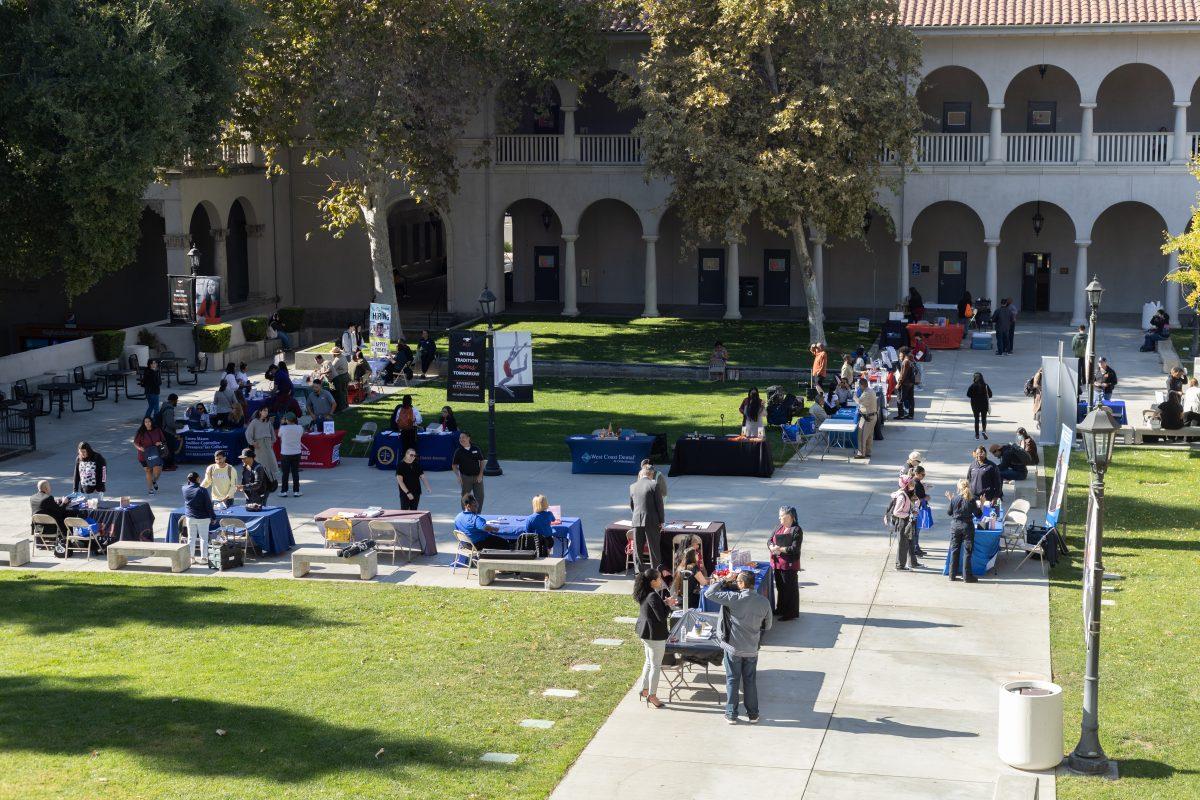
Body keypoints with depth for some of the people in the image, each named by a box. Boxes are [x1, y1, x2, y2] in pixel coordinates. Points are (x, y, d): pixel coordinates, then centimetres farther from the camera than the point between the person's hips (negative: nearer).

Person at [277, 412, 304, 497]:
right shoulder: (299, 428, -7)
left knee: (285, 473, 6)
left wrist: (281, 424, 17)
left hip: (285, 454, -2)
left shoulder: (283, 428, -14)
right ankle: (296, 491, 9)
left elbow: (279, 435, 6)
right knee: (295, 472, 8)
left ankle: (284, 491, 8)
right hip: (296, 453, 2)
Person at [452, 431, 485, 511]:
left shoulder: (476, 449, 1)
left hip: (477, 477, 2)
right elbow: (454, 465, 1)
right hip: (466, 477, -1)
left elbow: (481, 461, 6)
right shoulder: (458, 452, -3)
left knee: (480, 497, 3)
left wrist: (480, 474, -3)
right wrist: (458, 476, -11)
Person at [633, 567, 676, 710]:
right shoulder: (653, 596, -25)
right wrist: (668, 605, -9)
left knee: (649, 662, 23)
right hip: (655, 635, -10)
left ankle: (644, 690, 34)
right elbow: (662, 617, -24)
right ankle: (652, 696, 9)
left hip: (644, 633, 10)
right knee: (656, 666, 2)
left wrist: (664, 602, 3)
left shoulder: (643, 594, 3)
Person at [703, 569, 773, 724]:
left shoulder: (734, 598, -20)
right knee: (750, 681, 16)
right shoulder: (764, 602, -8)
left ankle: (731, 714, 18)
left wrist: (724, 582, -4)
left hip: (733, 648, -3)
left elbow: (709, 593, -16)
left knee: (732, 680, 10)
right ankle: (753, 714, 23)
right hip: (752, 649, 3)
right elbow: (768, 626, 5)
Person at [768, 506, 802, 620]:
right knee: (780, 587, 18)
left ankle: (791, 613, 10)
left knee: (790, 588, 1)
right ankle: (780, 609, 32)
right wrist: (772, 547, -14)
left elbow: (795, 549, -20)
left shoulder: (797, 530, -13)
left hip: (789, 565, -7)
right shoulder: (779, 528, 10)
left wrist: (780, 549, -21)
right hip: (777, 563, 7)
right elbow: (770, 540, 8)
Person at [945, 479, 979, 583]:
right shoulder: (971, 499, -10)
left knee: (954, 551, 11)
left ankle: (952, 575, 15)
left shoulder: (954, 498, -5)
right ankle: (967, 576, 4)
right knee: (967, 551, 3)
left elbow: (949, 512, 4)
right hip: (967, 526, -2)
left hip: (955, 526, 2)